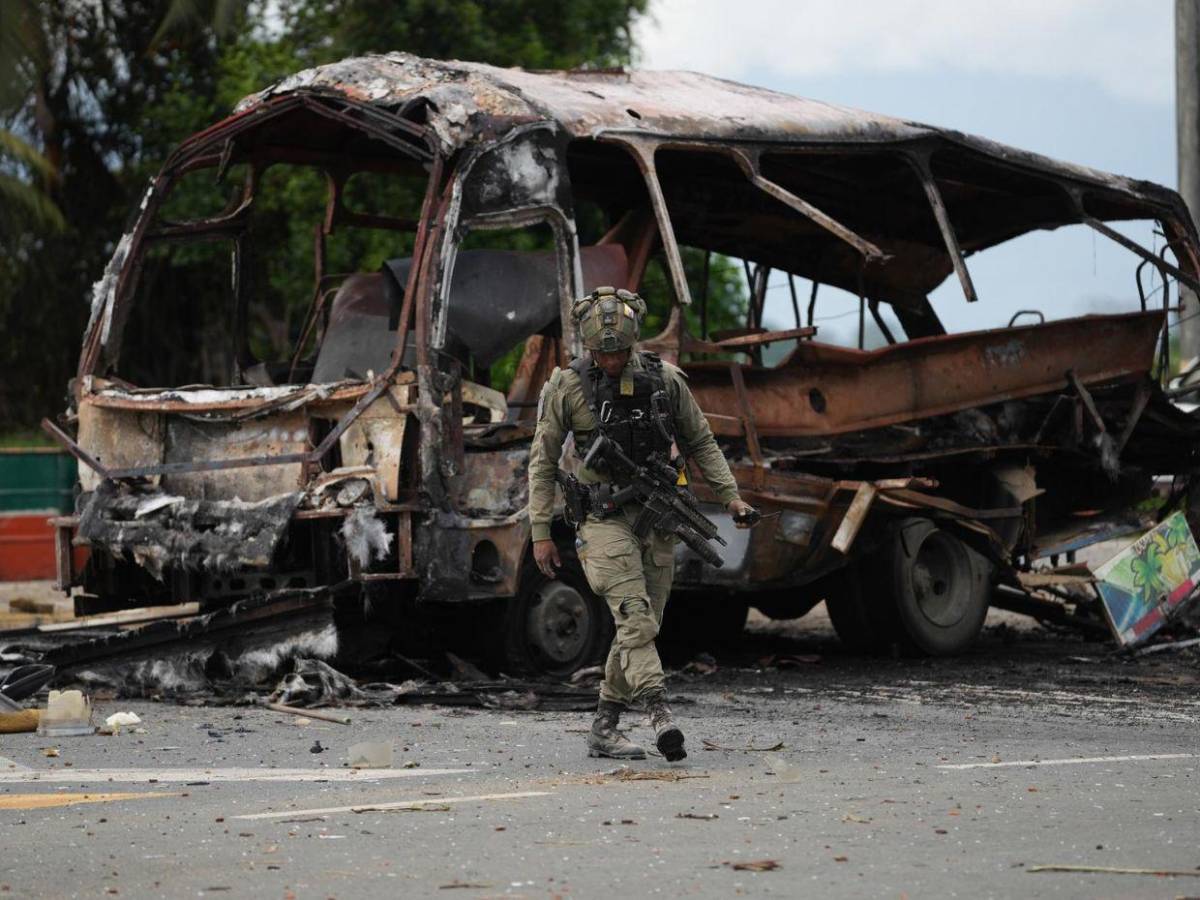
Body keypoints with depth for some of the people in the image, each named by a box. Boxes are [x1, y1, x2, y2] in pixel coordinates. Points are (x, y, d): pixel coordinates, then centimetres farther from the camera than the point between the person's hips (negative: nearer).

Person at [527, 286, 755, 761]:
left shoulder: (664, 379, 0)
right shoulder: (568, 387, -6)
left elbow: (701, 443, 11)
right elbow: (542, 463, 1)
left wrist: (731, 496, 0)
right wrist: (541, 533, -2)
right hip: (604, 520, -4)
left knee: (641, 627, 6)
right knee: (634, 617, -19)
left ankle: (603, 730, 16)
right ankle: (661, 717, -32)